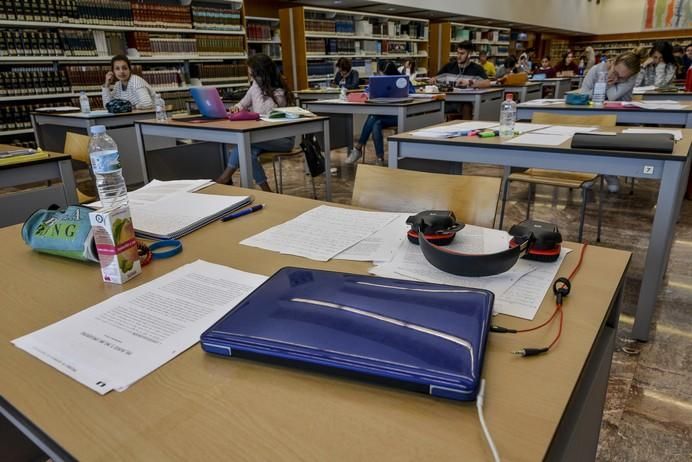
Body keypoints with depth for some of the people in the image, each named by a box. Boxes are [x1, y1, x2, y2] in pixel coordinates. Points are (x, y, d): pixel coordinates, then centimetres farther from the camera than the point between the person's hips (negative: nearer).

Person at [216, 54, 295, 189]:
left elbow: (261, 115, -23)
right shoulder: (257, 86, 7)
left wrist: (258, 87, -18)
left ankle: (226, 177, -14)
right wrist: (237, 108, -6)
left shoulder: (279, 93, -15)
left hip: (283, 138, -6)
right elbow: (243, 103, 19)